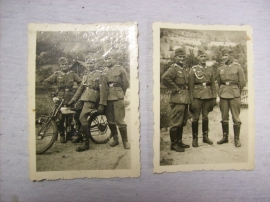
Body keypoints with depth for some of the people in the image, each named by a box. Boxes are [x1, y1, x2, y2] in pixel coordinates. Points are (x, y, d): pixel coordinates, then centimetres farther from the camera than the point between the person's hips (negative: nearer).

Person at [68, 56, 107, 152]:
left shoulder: (99, 74, -1)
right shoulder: (85, 76, 21)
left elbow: (102, 89, -9)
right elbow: (80, 89, 19)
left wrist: (101, 104, -16)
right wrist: (73, 100, 11)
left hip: (92, 99, -8)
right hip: (84, 98, 8)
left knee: (82, 118, -21)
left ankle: (86, 143, -14)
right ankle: (80, 135, 34)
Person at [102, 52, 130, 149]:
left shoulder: (120, 69, 0)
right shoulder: (104, 71, 12)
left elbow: (126, 83, 3)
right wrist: (107, 94, 7)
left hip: (118, 98, -4)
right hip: (107, 98, 5)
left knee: (120, 121, -5)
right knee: (110, 121, 10)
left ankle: (125, 141, 9)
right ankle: (115, 139, 26)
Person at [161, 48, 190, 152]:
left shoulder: (185, 69, 16)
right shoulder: (173, 68, -10)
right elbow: (165, 78, -28)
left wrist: (186, 91, 12)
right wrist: (175, 89, -19)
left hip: (185, 98, 9)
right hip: (177, 99, -9)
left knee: (182, 122, 15)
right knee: (176, 123, -3)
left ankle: (179, 141, 28)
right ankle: (173, 144, 8)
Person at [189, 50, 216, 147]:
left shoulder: (210, 69, 11)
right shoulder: (193, 69, -1)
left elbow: (213, 85, 12)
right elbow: (190, 86, -4)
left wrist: (214, 98, 6)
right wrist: (191, 100, -10)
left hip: (208, 96, 4)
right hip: (197, 96, -3)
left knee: (205, 117, 11)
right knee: (196, 118, 1)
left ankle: (205, 137, 24)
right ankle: (195, 139, 11)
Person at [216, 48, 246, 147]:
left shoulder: (238, 67, -1)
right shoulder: (220, 69, 7)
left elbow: (242, 83, 3)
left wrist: (236, 92, 9)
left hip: (235, 96, -3)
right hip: (223, 96, 3)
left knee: (236, 118, 2)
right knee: (224, 118, 9)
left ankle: (237, 139, 12)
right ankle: (225, 137, 21)